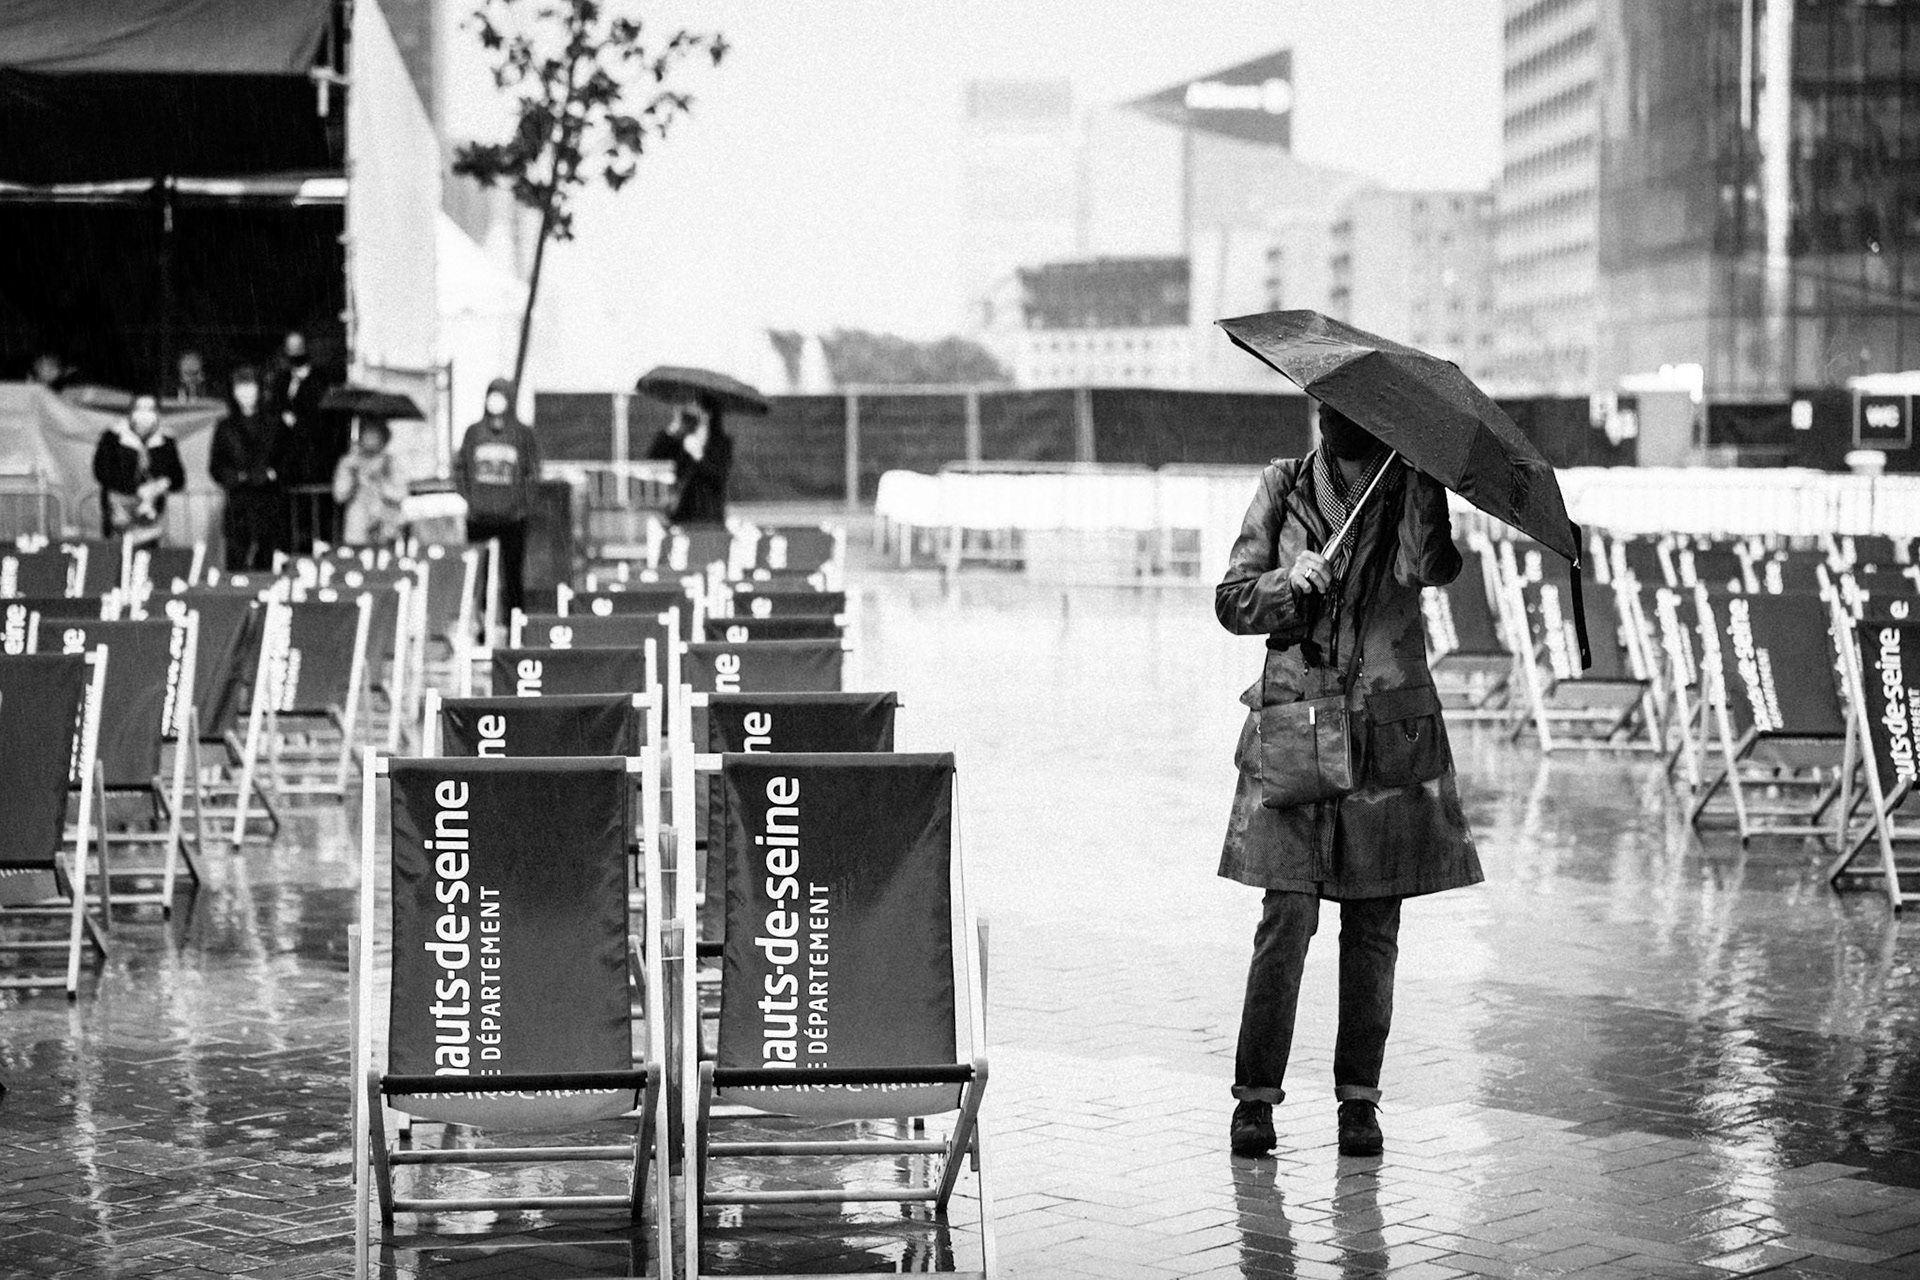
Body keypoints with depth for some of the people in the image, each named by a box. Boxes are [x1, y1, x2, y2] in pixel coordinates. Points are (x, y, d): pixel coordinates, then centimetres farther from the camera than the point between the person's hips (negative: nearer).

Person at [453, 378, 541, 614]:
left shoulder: (523, 434, 2)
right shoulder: (474, 432, 8)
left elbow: (533, 473, 4)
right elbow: (459, 468, 13)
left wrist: (522, 502, -3)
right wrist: (468, 497, 4)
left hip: (512, 517, -2)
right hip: (478, 516, 2)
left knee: (512, 572, 0)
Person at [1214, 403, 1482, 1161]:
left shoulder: (1410, 487, 2)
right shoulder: (1285, 487, 5)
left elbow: (1432, 566, -18)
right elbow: (1231, 602, 3)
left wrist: (1424, 480, -27)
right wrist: (1292, 582, -15)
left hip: (1388, 736, 1)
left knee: (1373, 927, 4)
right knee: (1287, 914, -8)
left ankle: (1359, 1098, 14)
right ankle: (1255, 1096, 0)